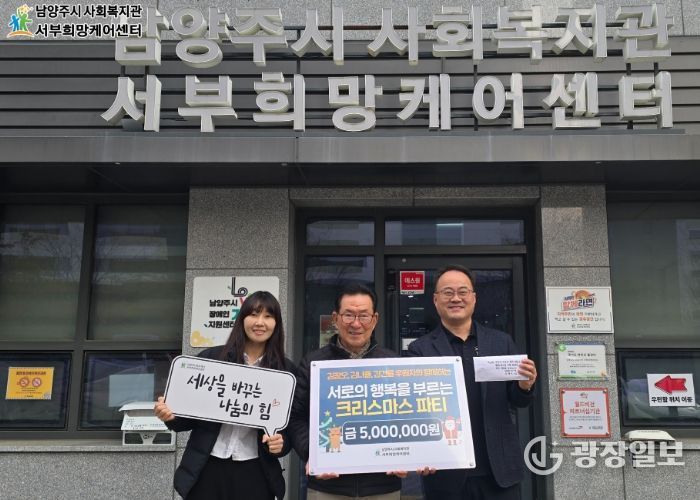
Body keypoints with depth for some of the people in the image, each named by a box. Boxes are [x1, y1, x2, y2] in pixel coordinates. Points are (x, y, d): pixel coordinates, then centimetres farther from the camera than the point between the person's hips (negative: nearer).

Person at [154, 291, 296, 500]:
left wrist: (281, 443, -15)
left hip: (254, 473, 0)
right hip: (206, 469, 0)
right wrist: (172, 416, -15)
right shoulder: (210, 358, -2)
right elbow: (193, 413, 5)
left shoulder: (286, 371, -1)